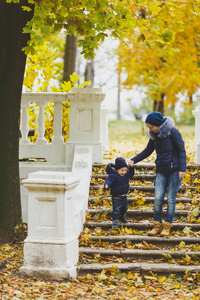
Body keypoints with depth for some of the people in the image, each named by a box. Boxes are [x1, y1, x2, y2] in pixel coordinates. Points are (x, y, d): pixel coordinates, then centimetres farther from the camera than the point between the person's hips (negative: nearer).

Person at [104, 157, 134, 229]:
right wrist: (107, 185, -59)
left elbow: (130, 174, 21)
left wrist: (131, 168, 6)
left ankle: (122, 216, 49)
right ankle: (115, 221, -1)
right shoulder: (113, 175, -24)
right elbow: (109, 180, -37)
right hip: (116, 197, -8)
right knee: (116, 209, -10)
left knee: (124, 208, 24)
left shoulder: (126, 174, 1)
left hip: (124, 196, 8)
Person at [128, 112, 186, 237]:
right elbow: (147, 151, 18)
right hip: (161, 171, 5)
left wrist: (182, 169, -15)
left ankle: (167, 226, 5)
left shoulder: (173, 132, -10)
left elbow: (182, 151, -9)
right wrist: (133, 160, 7)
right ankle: (157, 225, 4)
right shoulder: (155, 135, 8)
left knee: (171, 199, -2)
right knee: (158, 198, -4)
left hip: (175, 170, -5)